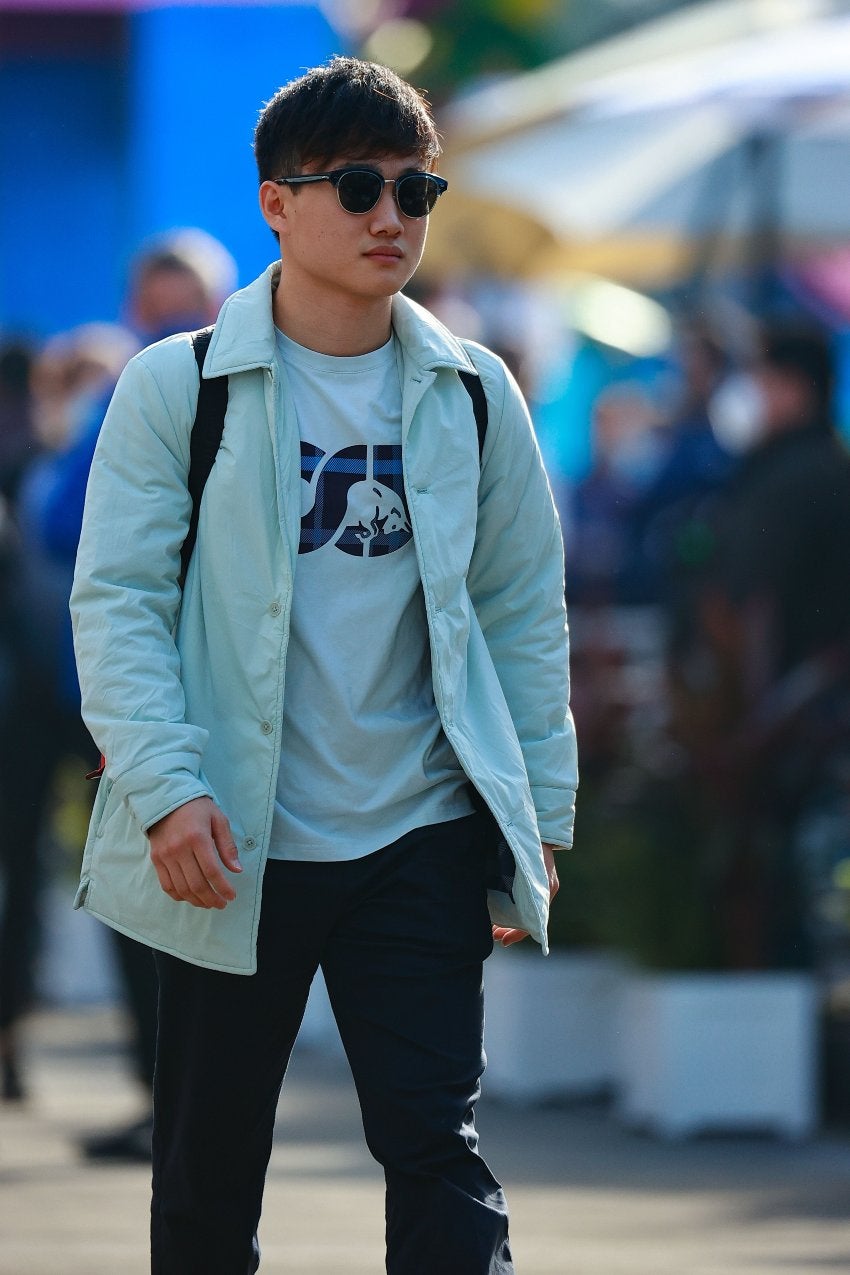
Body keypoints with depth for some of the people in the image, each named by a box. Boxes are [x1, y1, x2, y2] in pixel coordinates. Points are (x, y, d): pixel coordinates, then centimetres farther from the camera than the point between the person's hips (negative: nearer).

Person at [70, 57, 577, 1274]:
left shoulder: (471, 395, 7)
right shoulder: (177, 388, -2)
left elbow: (524, 611, 11)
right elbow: (116, 601, -6)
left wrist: (540, 814, 5)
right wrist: (166, 788, -19)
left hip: (418, 841, 1)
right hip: (232, 850, -1)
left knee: (437, 1143, -7)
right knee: (211, 1161, 8)